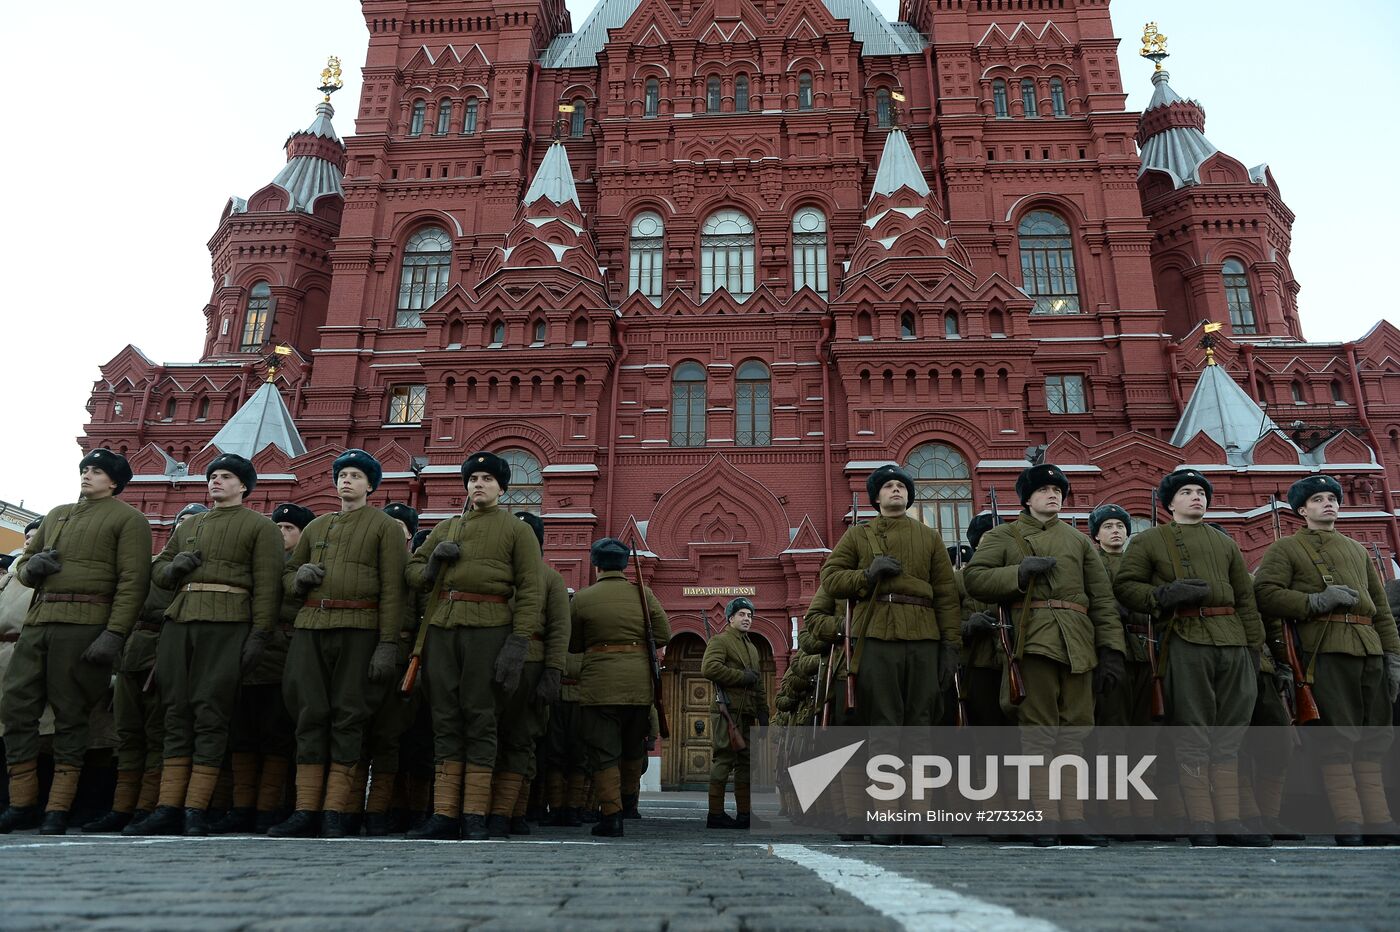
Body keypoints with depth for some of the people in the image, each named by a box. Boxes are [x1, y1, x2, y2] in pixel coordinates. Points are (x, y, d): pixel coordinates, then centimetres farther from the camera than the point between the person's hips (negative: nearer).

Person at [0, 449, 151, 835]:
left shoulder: (128, 519, 2)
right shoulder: (56, 515, 24)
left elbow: (133, 582, -8)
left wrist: (114, 634, -18)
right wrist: (31, 567, 2)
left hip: (84, 626, -6)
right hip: (36, 621, 7)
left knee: (70, 715, -2)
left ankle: (58, 810, 5)